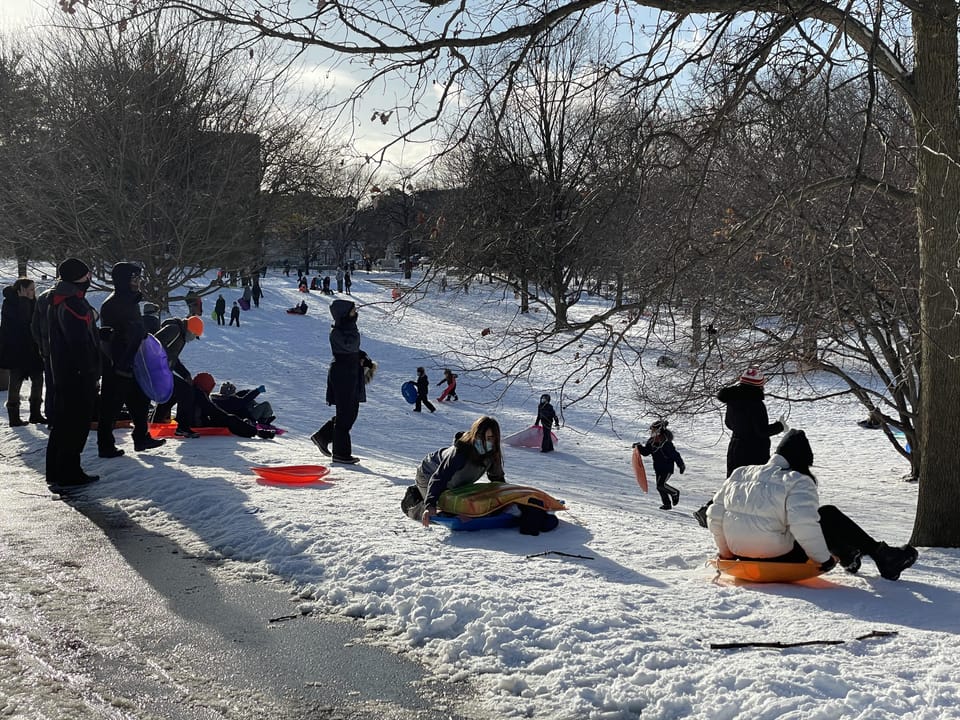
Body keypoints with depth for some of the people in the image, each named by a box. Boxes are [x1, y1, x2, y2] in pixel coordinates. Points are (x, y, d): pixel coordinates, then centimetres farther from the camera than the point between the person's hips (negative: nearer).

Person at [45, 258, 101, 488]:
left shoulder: (58, 301, 18)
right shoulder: (72, 303, -17)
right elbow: (80, 342, -22)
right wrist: (90, 371, -19)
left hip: (63, 373, 11)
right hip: (78, 374, -11)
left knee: (63, 423, 15)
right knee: (76, 423, -6)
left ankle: (56, 472, 21)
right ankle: (68, 473, -3)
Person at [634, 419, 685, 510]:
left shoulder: (666, 443, -21)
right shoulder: (652, 441, 2)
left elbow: (675, 455, -17)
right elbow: (646, 451, 11)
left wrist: (681, 465, -14)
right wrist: (639, 447, -6)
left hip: (667, 467, -8)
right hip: (658, 467, 8)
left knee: (661, 485, -17)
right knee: (660, 486, 8)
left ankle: (675, 493, 9)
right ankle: (667, 503, 21)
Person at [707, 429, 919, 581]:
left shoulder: (739, 474, 8)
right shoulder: (798, 482, -10)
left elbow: (715, 515, 8)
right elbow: (804, 523, -24)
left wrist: (726, 552, 20)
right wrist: (823, 558, -10)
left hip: (742, 553, 7)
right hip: (779, 559, -7)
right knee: (830, 516, 12)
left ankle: (847, 555, 45)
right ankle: (882, 556, 19)